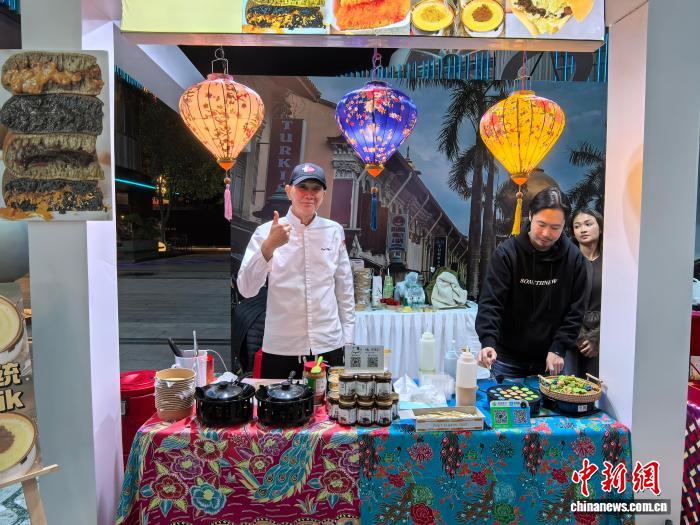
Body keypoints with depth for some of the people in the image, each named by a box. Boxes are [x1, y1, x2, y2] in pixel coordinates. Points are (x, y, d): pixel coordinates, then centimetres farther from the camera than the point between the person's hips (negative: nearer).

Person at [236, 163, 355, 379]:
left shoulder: (334, 231, 2)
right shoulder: (266, 232, -4)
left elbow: (344, 286, 8)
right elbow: (246, 289, -12)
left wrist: (347, 335, 7)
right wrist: (269, 246, -24)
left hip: (328, 345, 2)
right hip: (280, 348, -1)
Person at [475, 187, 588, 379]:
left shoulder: (574, 257, -3)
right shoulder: (507, 253, -12)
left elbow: (575, 311, 0)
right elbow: (490, 303, -17)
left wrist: (559, 348, -9)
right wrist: (488, 342, -30)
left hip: (550, 359, 2)